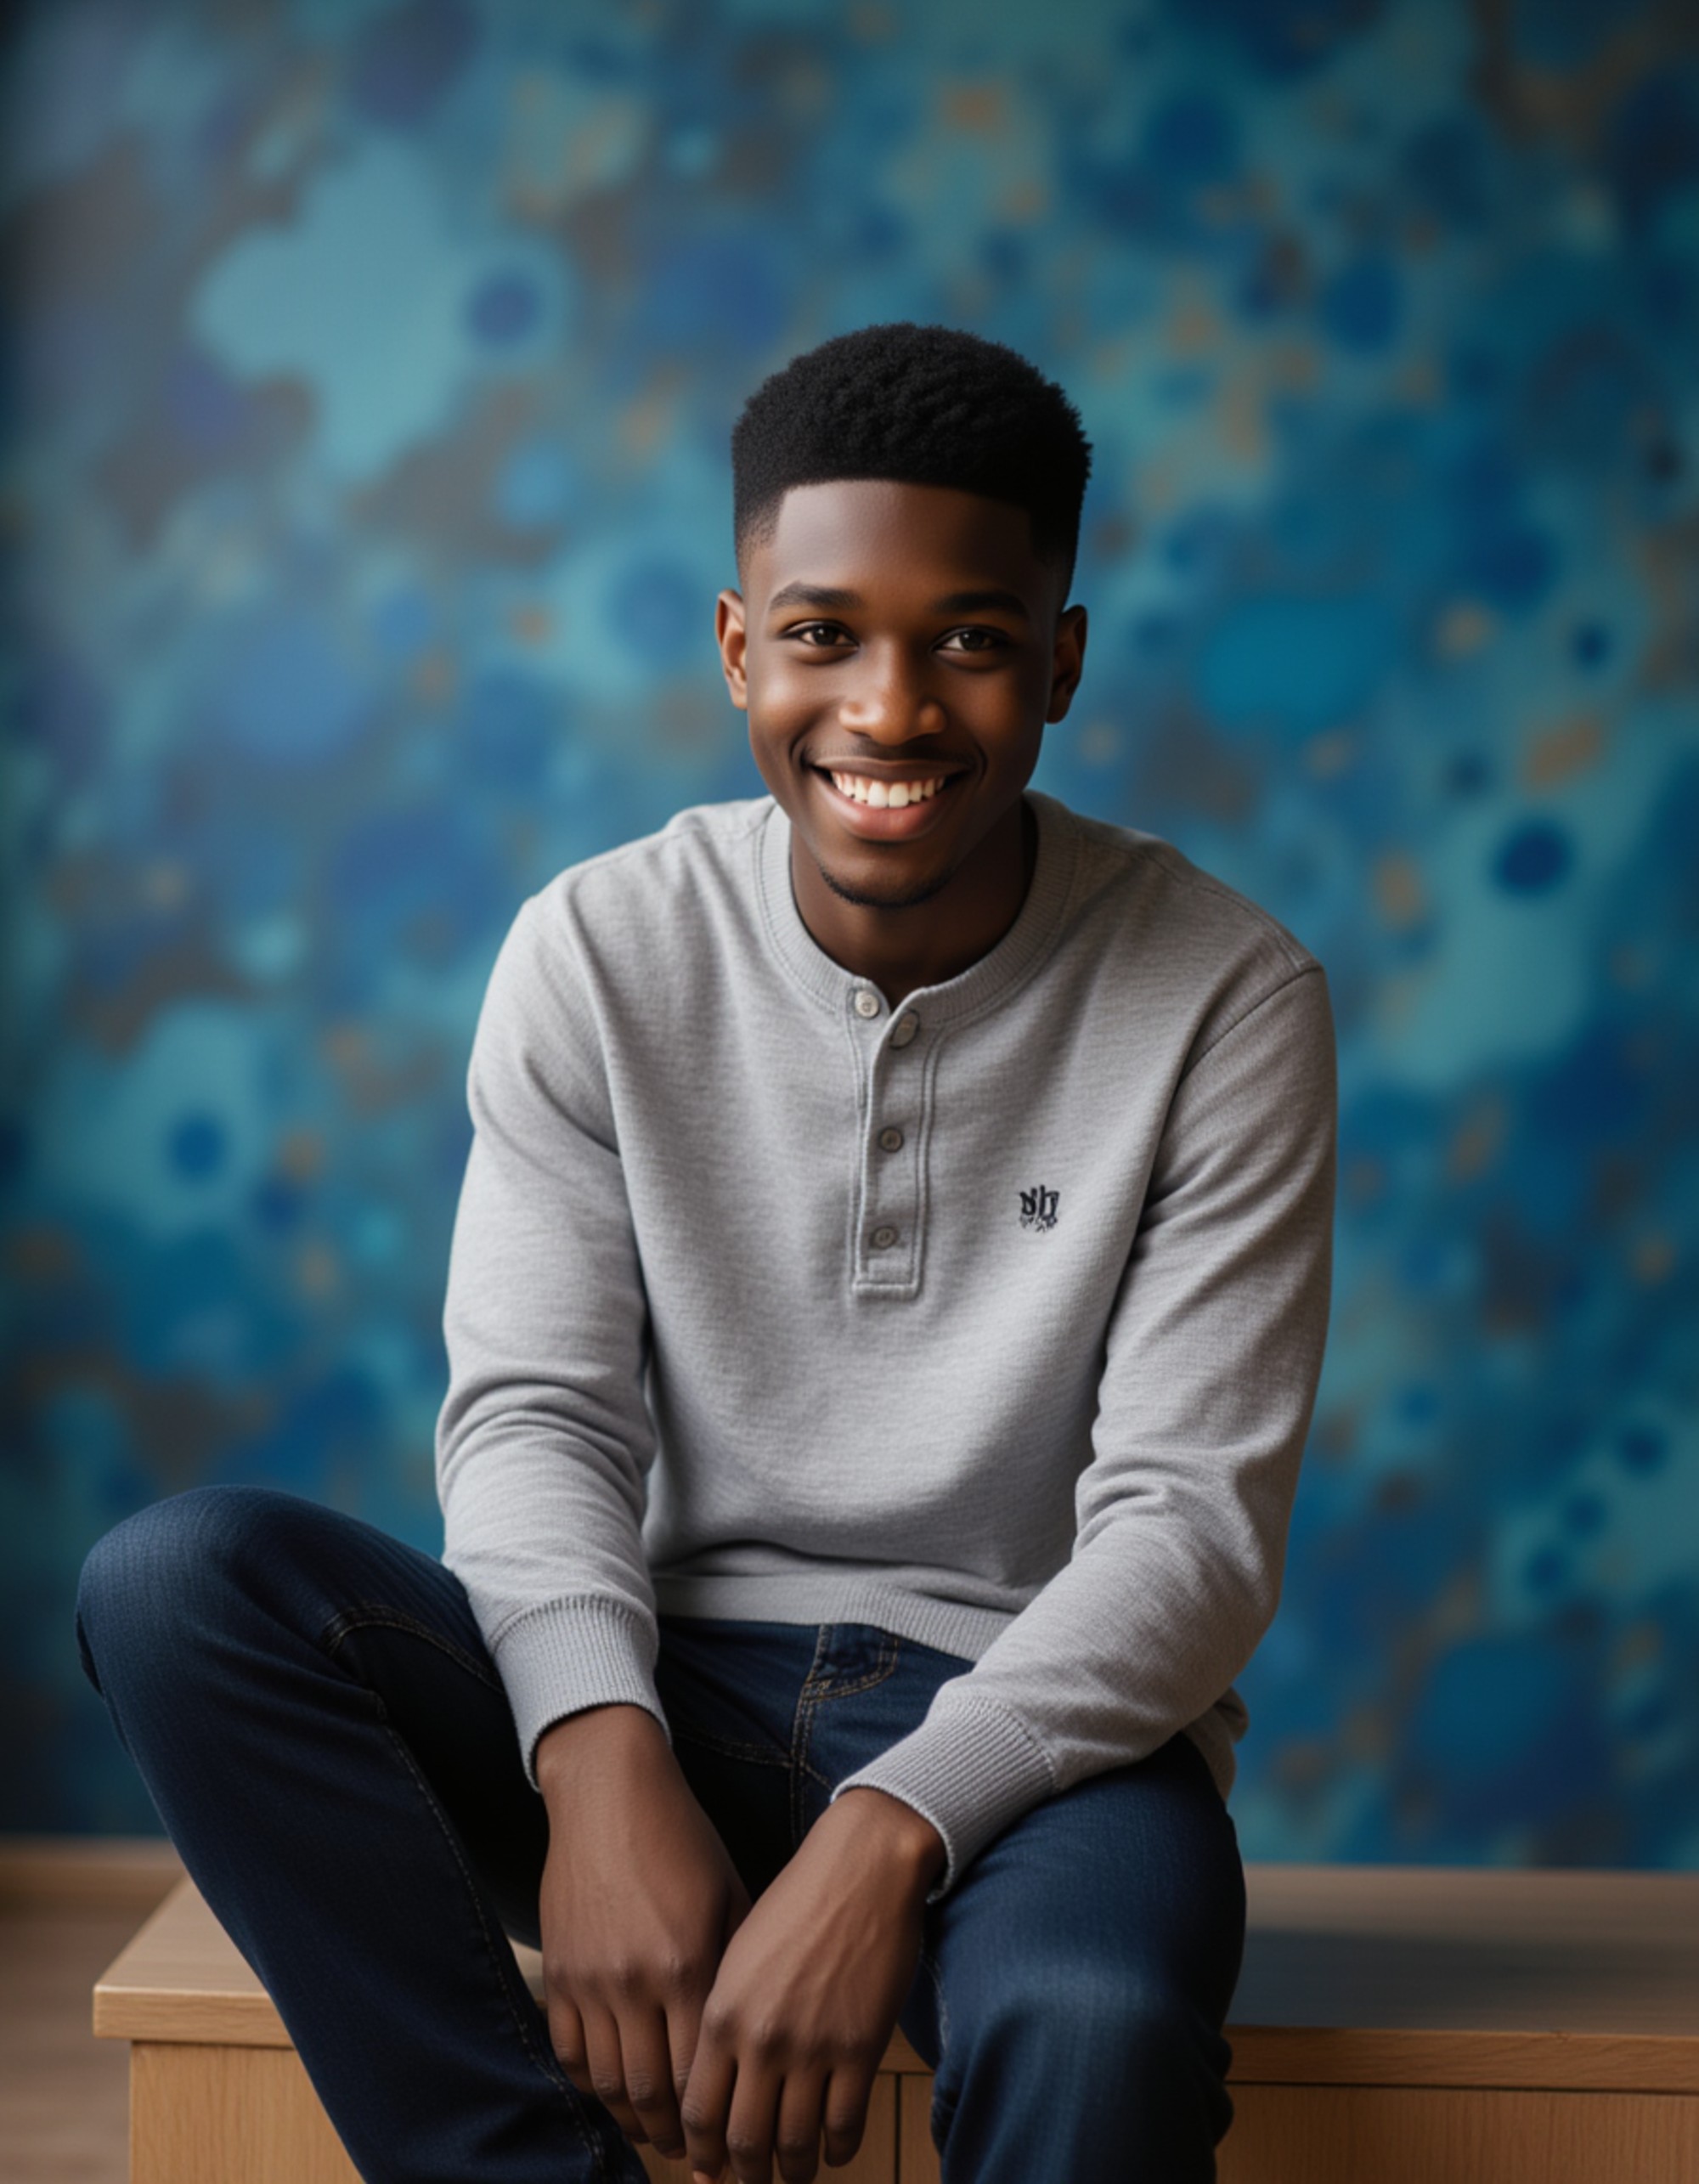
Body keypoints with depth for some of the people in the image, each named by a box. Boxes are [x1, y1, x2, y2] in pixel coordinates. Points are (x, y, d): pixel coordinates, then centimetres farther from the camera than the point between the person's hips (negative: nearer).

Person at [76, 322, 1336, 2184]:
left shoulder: (1225, 999, -6)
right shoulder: (598, 953, 1)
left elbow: (1192, 1523, -10)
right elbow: (534, 1409, -4)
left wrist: (886, 1835, -26)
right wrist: (603, 1756, -25)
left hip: (1030, 1722, -3)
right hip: (669, 1695, 3)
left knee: (1094, 2028, -38)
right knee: (174, 1581, -23)